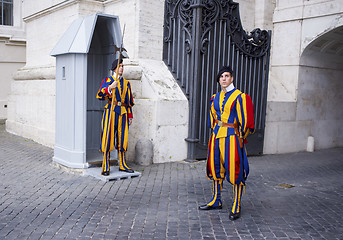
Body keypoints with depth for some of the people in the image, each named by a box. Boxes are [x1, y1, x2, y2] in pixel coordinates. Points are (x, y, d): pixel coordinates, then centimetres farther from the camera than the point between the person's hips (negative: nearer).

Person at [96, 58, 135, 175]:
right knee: (108, 138, -5)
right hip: (111, 111, -4)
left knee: (122, 138, 6)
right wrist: (110, 87, -24)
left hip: (123, 113, 4)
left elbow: (129, 101, 19)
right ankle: (105, 167, -1)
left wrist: (130, 115, 14)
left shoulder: (126, 83, 17)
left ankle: (122, 165, 14)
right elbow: (100, 96, -9)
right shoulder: (107, 80, 4)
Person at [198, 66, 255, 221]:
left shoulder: (239, 97, -7)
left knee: (235, 170, -3)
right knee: (216, 168, 13)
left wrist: (241, 138, -7)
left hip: (232, 136, -6)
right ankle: (216, 201, 27)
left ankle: (236, 207, 5)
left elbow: (244, 120, -7)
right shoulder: (216, 97, 12)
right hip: (217, 135, 7)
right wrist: (214, 132, 16)